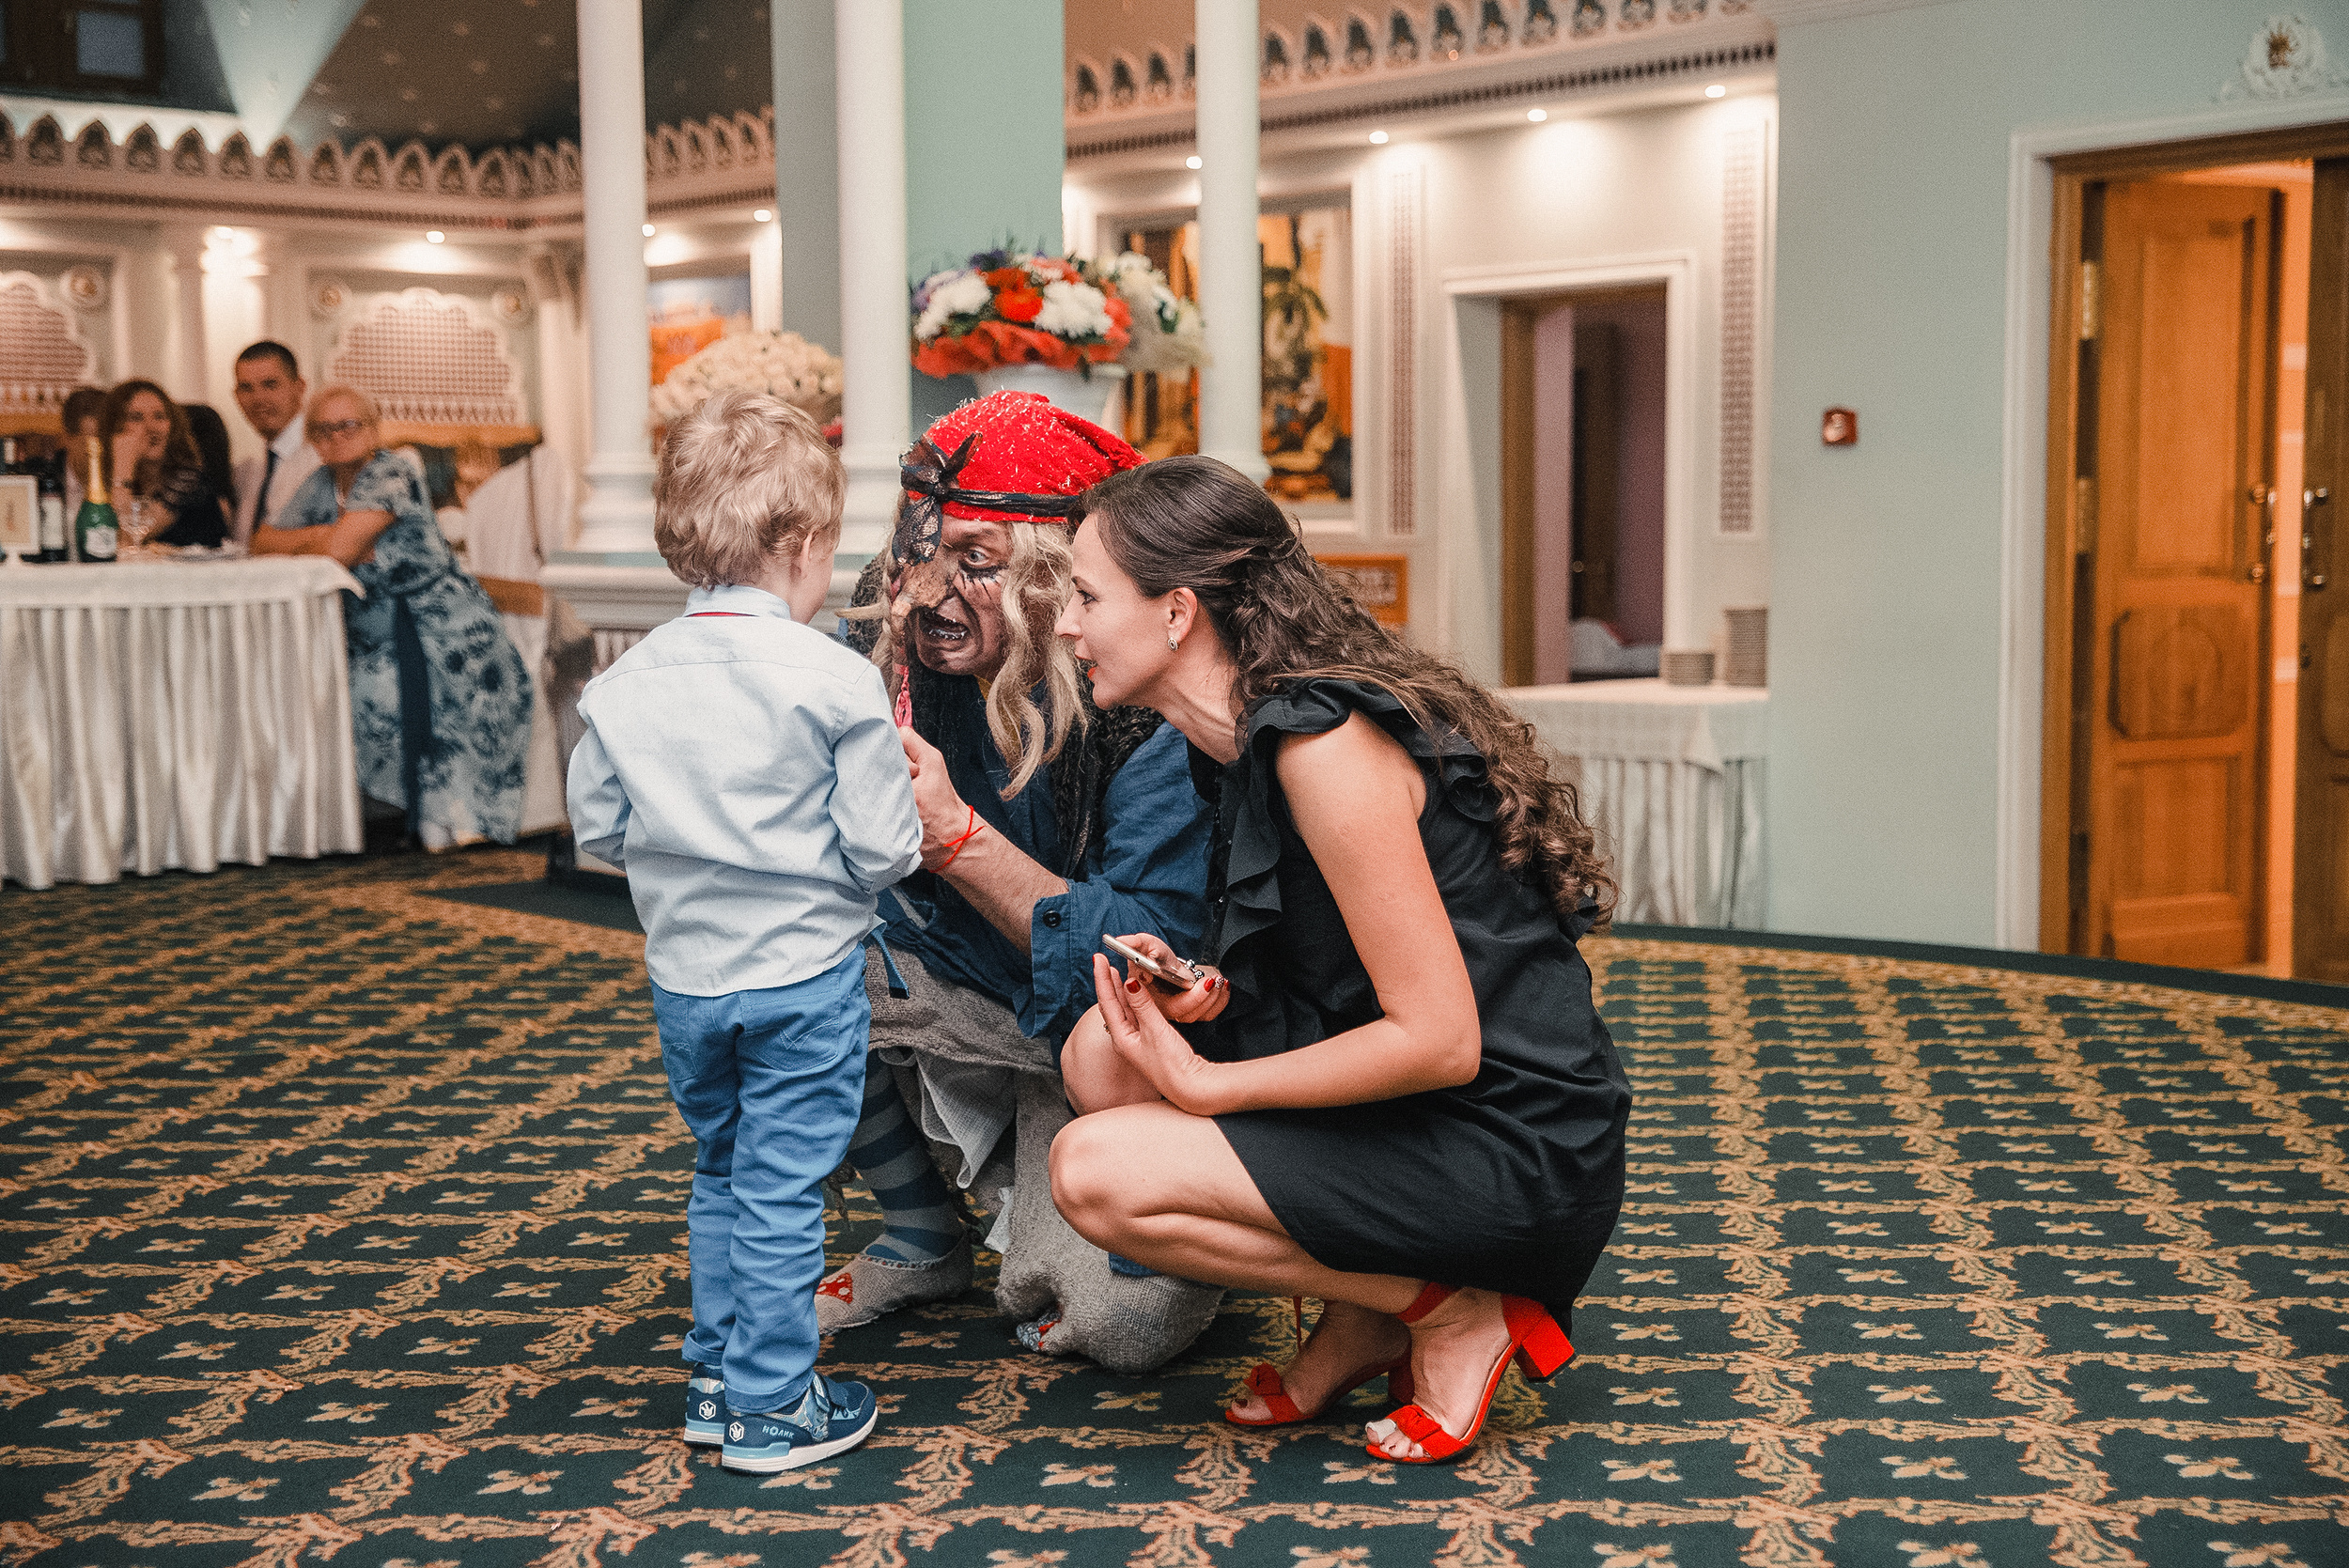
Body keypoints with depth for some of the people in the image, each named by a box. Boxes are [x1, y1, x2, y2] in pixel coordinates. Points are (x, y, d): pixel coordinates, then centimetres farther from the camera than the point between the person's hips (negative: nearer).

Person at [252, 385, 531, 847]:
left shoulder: (391, 475, -12)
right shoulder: (321, 485, 11)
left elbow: (340, 549, -22)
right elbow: (262, 541, 9)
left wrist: (296, 541, -1)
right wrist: (317, 537, -9)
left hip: (443, 631, -7)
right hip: (374, 641, 7)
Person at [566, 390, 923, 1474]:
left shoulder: (623, 685, -3)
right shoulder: (836, 682, -16)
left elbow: (598, 833, 4)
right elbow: (881, 849, -14)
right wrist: (911, 805, 6)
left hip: (682, 973, 5)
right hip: (803, 976, -5)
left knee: (719, 1177, 21)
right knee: (782, 1193, 4)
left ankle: (716, 1378, 29)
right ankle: (772, 1407, 12)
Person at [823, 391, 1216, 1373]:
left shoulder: (1149, 714, -26)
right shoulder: (897, 659, -11)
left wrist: (955, 833, -35)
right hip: (974, 998, 5)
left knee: (1122, 1322, -22)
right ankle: (921, 1238, 3)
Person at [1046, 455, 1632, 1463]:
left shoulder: (1324, 744, -21)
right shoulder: (1255, 734, 8)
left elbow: (1440, 1040, -23)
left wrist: (1205, 1083, -15)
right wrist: (1200, 994, -4)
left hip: (1515, 1154, -9)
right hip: (1419, 1110, 9)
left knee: (1097, 1172, -15)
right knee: (1103, 1051, 3)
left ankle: (1459, 1313, -2)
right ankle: (1364, 1322, 8)